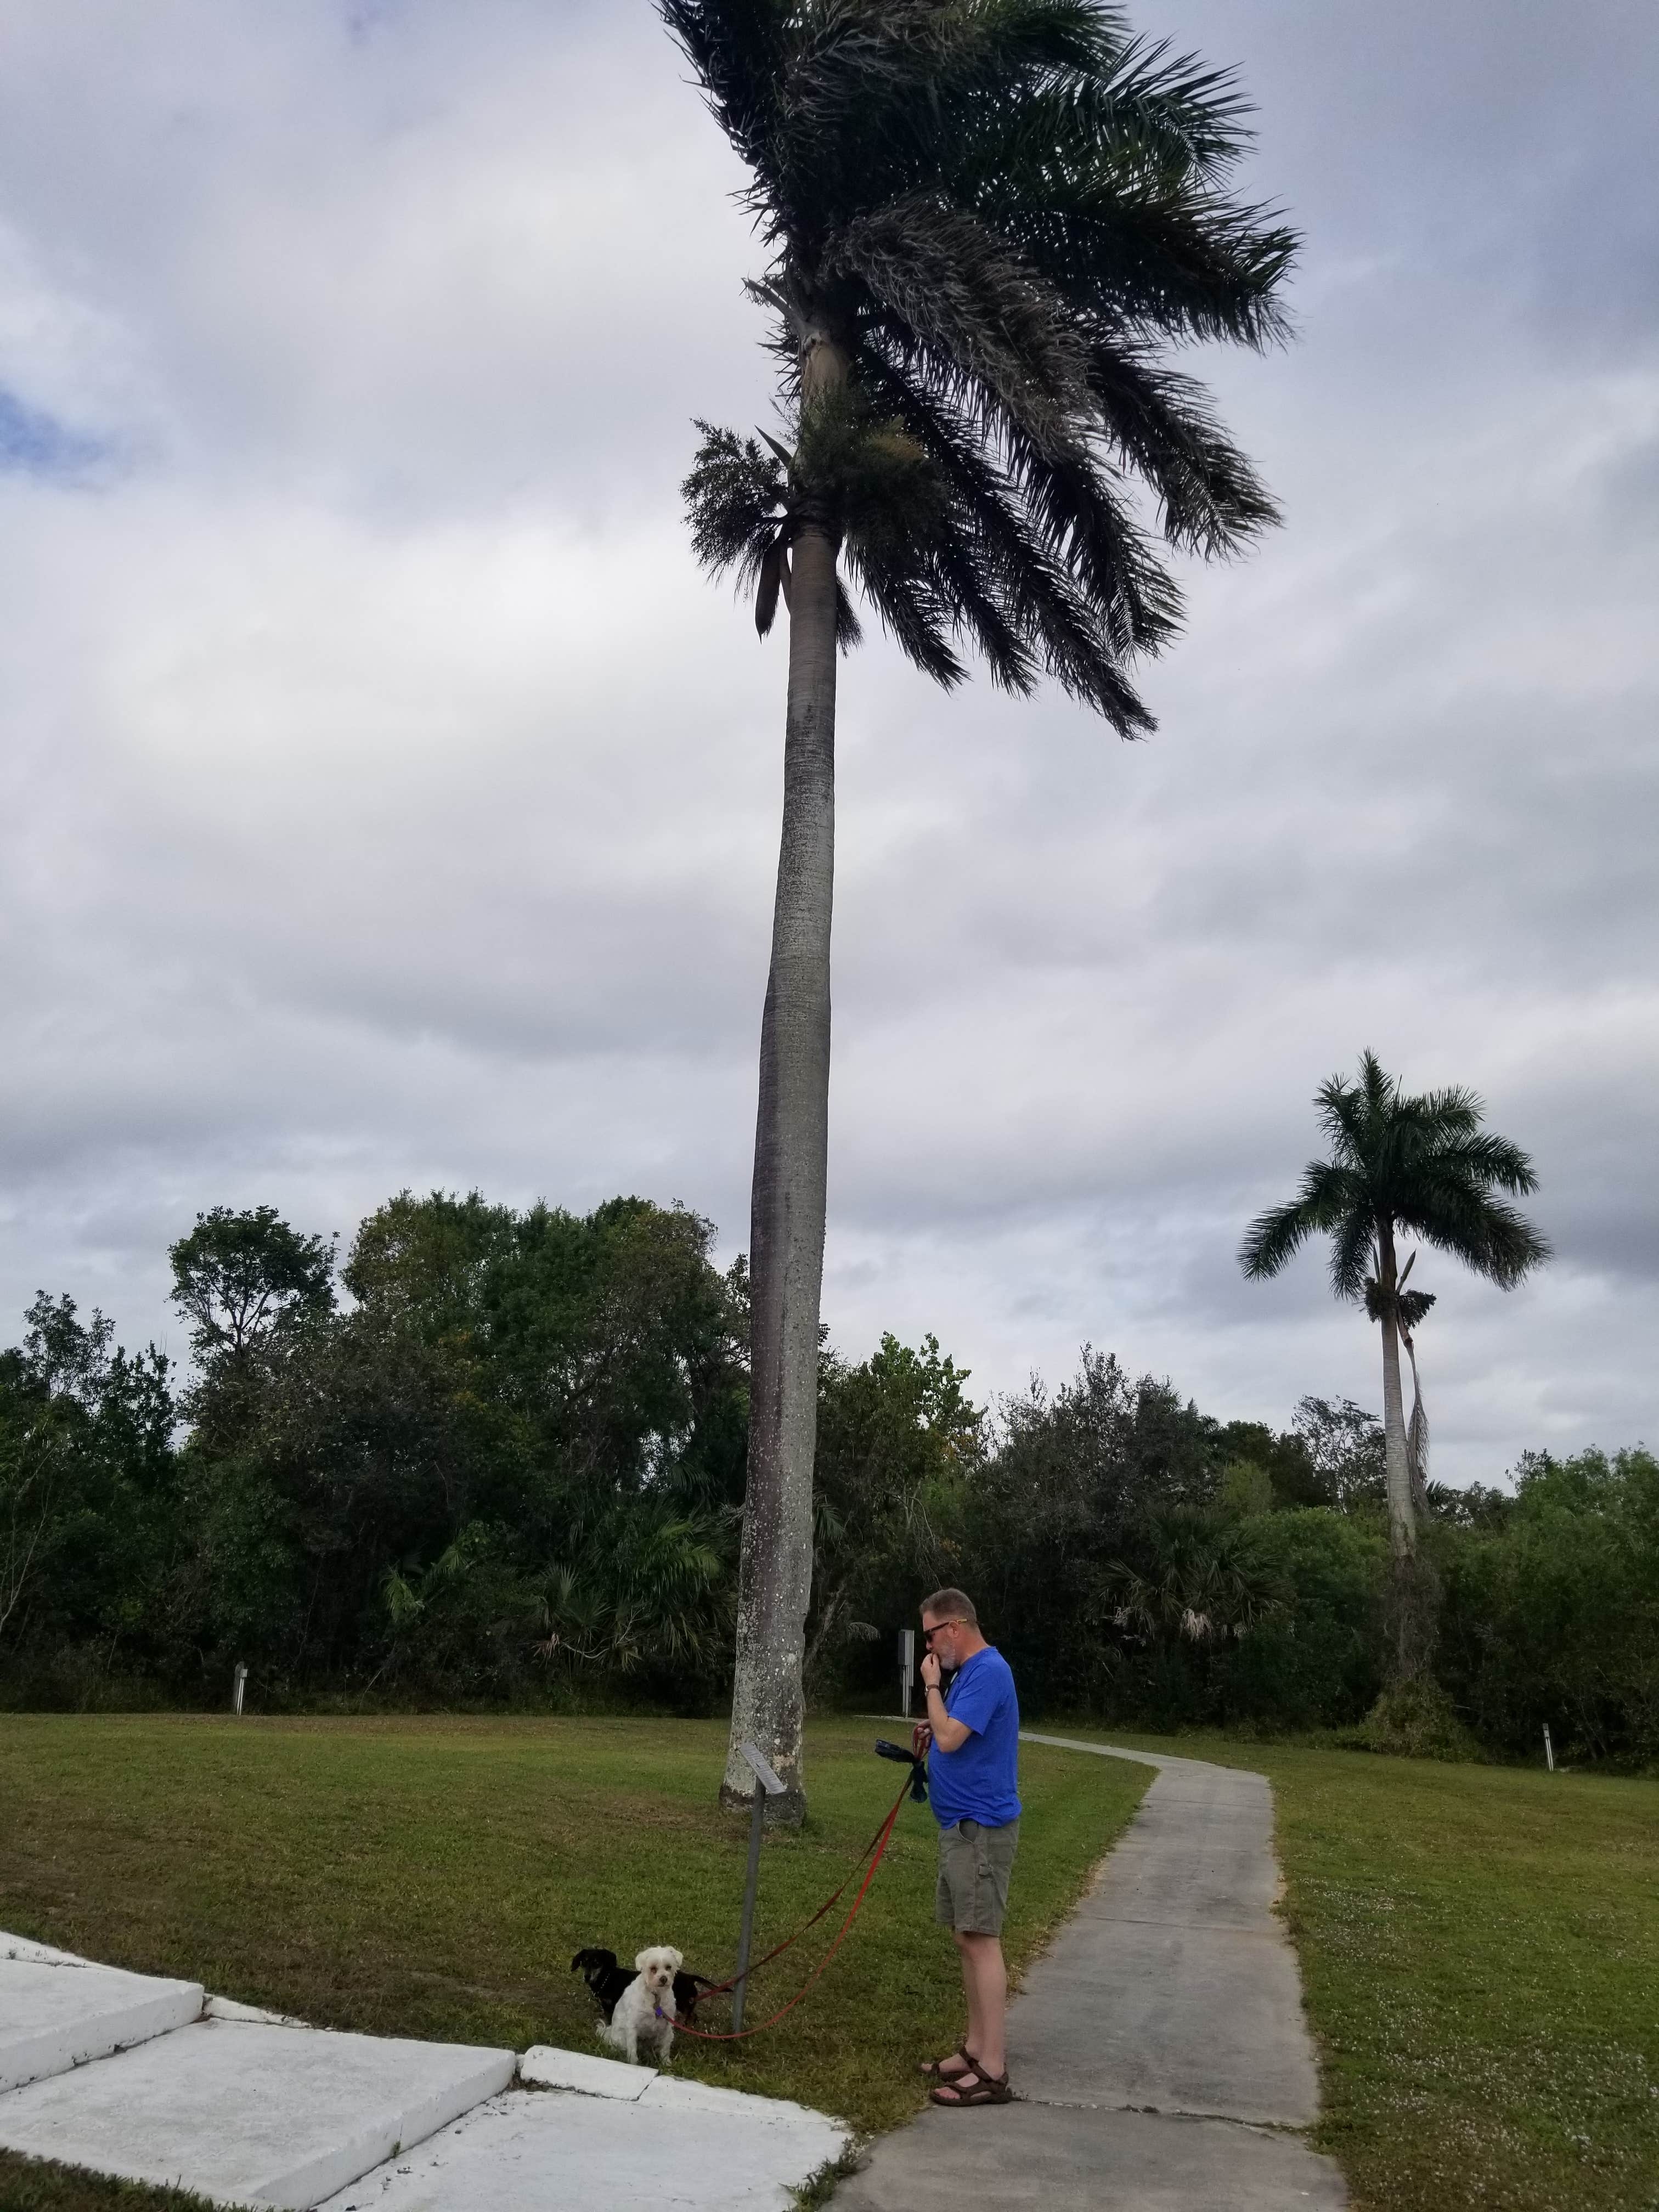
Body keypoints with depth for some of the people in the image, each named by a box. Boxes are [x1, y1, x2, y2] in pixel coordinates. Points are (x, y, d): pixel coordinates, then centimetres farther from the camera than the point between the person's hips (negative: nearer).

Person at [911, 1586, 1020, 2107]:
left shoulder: (987, 1671, -18)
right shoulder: (971, 1672, 14)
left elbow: (951, 1737, -24)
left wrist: (932, 1686, -11)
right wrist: (931, 1736, 6)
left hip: (981, 1828, -10)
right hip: (962, 1825, 10)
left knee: (981, 1940, -8)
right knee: (968, 1939, 14)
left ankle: (992, 2071, -5)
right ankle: (976, 2049, 22)